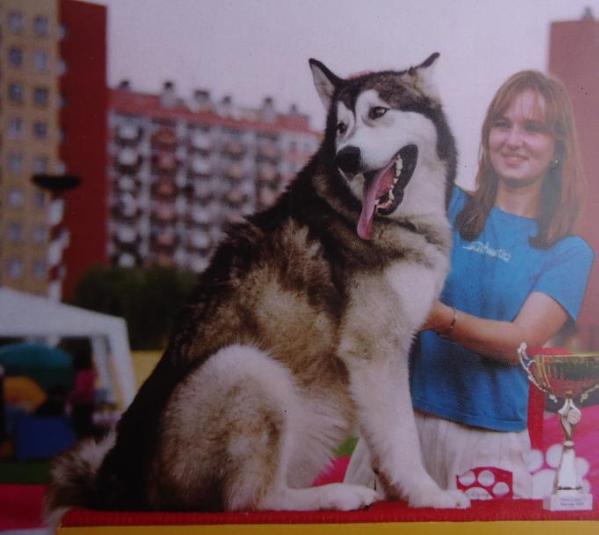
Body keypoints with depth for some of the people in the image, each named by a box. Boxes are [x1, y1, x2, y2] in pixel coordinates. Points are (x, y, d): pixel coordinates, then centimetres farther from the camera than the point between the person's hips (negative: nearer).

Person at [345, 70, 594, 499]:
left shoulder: (570, 253, 5)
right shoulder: (447, 206, 8)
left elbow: (521, 342, -8)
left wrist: (442, 318, -25)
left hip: (488, 441, -1)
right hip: (399, 418, 1)